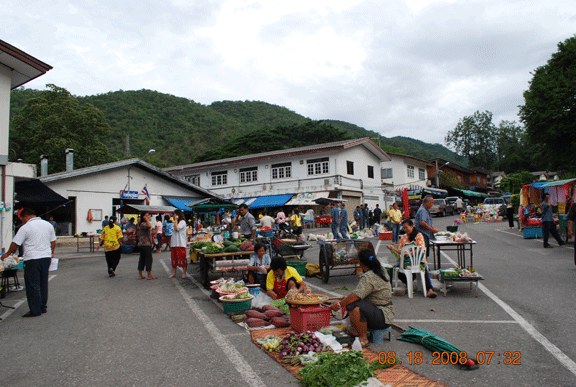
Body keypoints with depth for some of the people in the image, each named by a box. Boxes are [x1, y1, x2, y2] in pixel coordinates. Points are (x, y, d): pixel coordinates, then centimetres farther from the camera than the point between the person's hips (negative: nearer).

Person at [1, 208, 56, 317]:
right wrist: (51, 253, 28)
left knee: (33, 285, 0)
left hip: (32, 259, -6)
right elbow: (53, 242, 16)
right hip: (46, 257, 6)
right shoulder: (48, 225, 10)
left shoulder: (25, 227, -8)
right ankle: (43, 307, 22)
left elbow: (15, 244, -3)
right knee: (43, 283, 15)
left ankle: (35, 310, 2)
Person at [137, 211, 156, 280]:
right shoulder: (143, 224, -14)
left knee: (142, 259, 11)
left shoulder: (143, 224, 18)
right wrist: (146, 219, -23)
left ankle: (140, 275, 15)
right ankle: (149, 275, 0)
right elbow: (149, 226, -38)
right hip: (146, 244, -10)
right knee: (148, 259, -5)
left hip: (141, 244, 10)